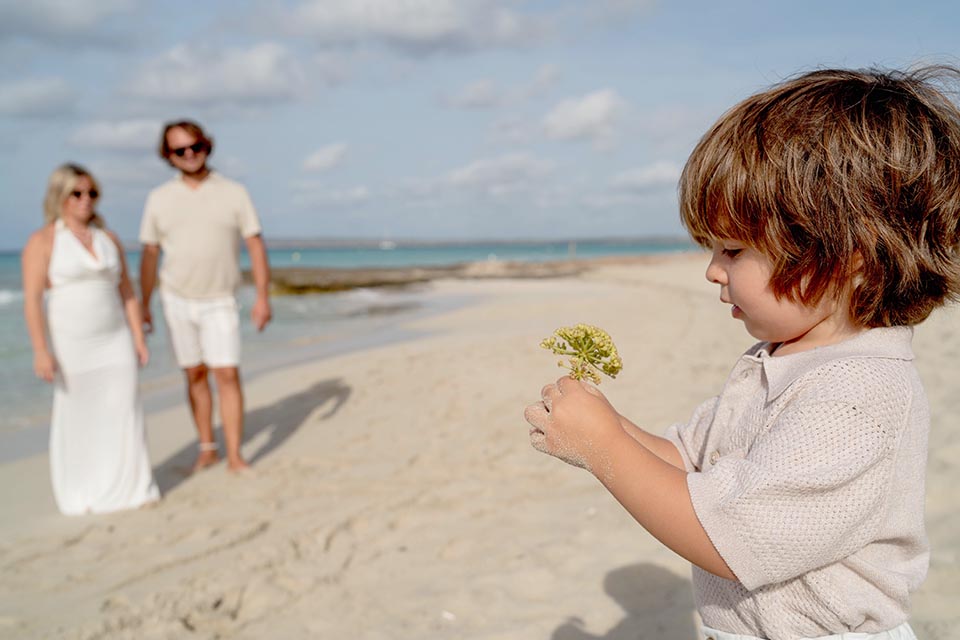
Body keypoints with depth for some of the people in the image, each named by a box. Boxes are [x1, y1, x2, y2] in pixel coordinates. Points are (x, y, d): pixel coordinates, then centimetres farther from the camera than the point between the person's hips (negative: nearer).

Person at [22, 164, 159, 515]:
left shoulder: (109, 238, 10)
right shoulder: (43, 241, -4)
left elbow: (127, 293, 12)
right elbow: (32, 300, -9)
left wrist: (139, 338, 6)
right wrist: (41, 351, -16)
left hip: (115, 342, 4)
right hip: (70, 345, -4)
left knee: (124, 412, 3)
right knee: (76, 417, 3)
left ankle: (129, 487, 15)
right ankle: (79, 496, 15)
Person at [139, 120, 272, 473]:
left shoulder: (234, 193, -3)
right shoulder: (159, 199, 2)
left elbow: (256, 246, -3)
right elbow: (150, 255, 6)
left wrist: (263, 297, -10)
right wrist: (143, 305, 6)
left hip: (219, 302, -2)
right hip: (177, 300, 2)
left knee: (227, 375, -7)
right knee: (195, 375, 9)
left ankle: (234, 456, -1)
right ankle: (207, 448, 21)